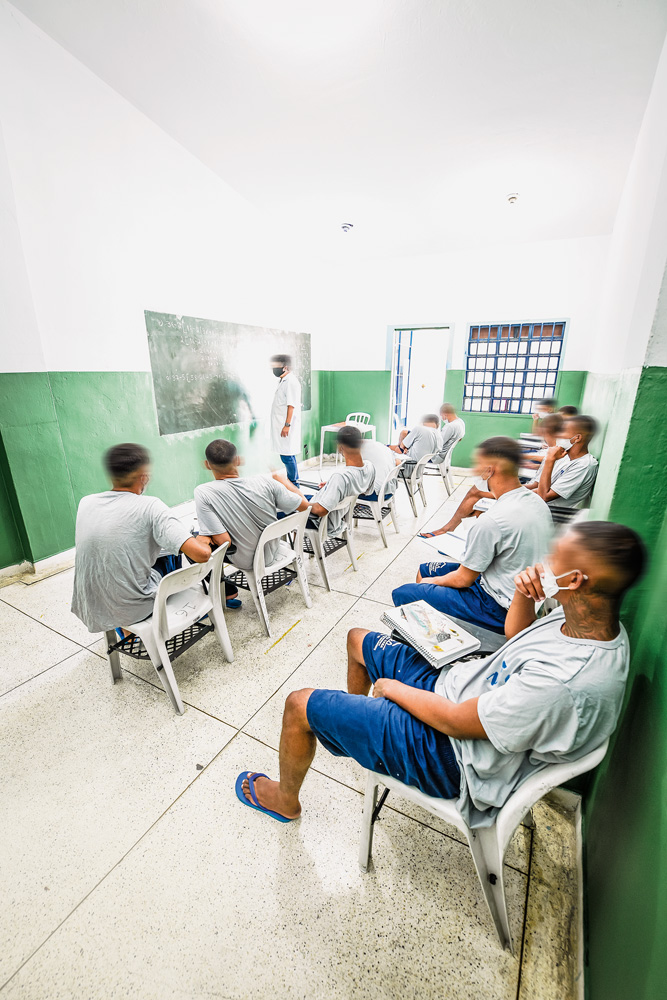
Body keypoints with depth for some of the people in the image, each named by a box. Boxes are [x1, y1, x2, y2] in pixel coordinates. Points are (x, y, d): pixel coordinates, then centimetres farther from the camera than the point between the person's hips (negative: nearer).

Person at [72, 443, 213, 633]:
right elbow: (201, 554, -29)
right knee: (173, 556, 19)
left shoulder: (85, 503, -3)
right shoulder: (150, 507, -20)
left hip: (88, 612, 5)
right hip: (130, 611, -5)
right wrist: (203, 542, -5)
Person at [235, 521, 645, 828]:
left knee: (300, 705, -4)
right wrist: (524, 595, -11)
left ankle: (285, 799, 31)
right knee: (358, 639, 19)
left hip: (452, 754, -8)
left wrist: (392, 687, -9)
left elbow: (453, 721, -26)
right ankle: (355, 727, 47)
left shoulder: (564, 684, -37)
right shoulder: (595, 621, -9)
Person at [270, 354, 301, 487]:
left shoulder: (291, 381, -13)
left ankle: (294, 483, 4)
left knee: (287, 456, -7)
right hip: (280, 424, 10)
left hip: (287, 426, -10)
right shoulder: (282, 381, 17)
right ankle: (292, 481, 25)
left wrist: (287, 425, -23)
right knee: (285, 455, 15)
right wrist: (283, 425, 20)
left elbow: (291, 405, -19)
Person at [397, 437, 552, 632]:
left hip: (499, 609, -9)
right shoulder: (537, 501, -2)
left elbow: (463, 579, -19)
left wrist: (432, 581, 2)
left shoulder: (492, 521, -30)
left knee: (402, 594, -10)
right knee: (425, 570, 18)